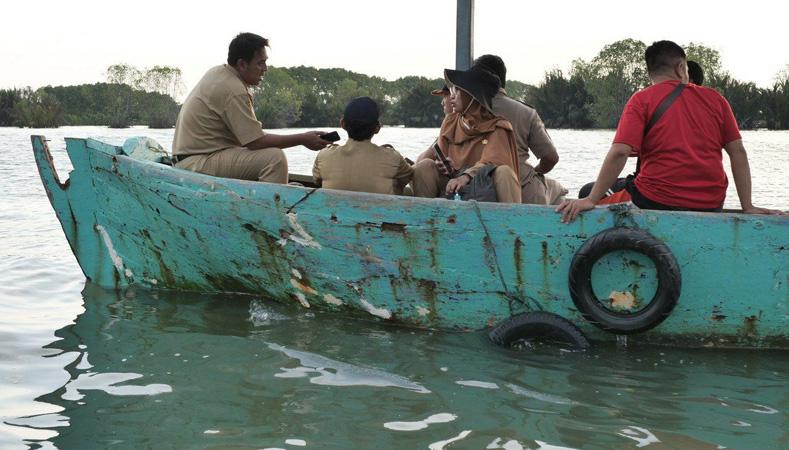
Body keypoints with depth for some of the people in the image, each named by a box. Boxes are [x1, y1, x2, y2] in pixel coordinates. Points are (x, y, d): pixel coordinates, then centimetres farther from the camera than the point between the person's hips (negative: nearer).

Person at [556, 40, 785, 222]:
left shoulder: (641, 100, -1)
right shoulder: (715, 98, 9)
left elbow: (619, 152, -13)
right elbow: (738, 152, 6)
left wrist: (591, 200, -12)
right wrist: (748, 207, 7)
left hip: (657, 201, -4)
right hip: (711, 206, 4)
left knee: (587, 191, 15)